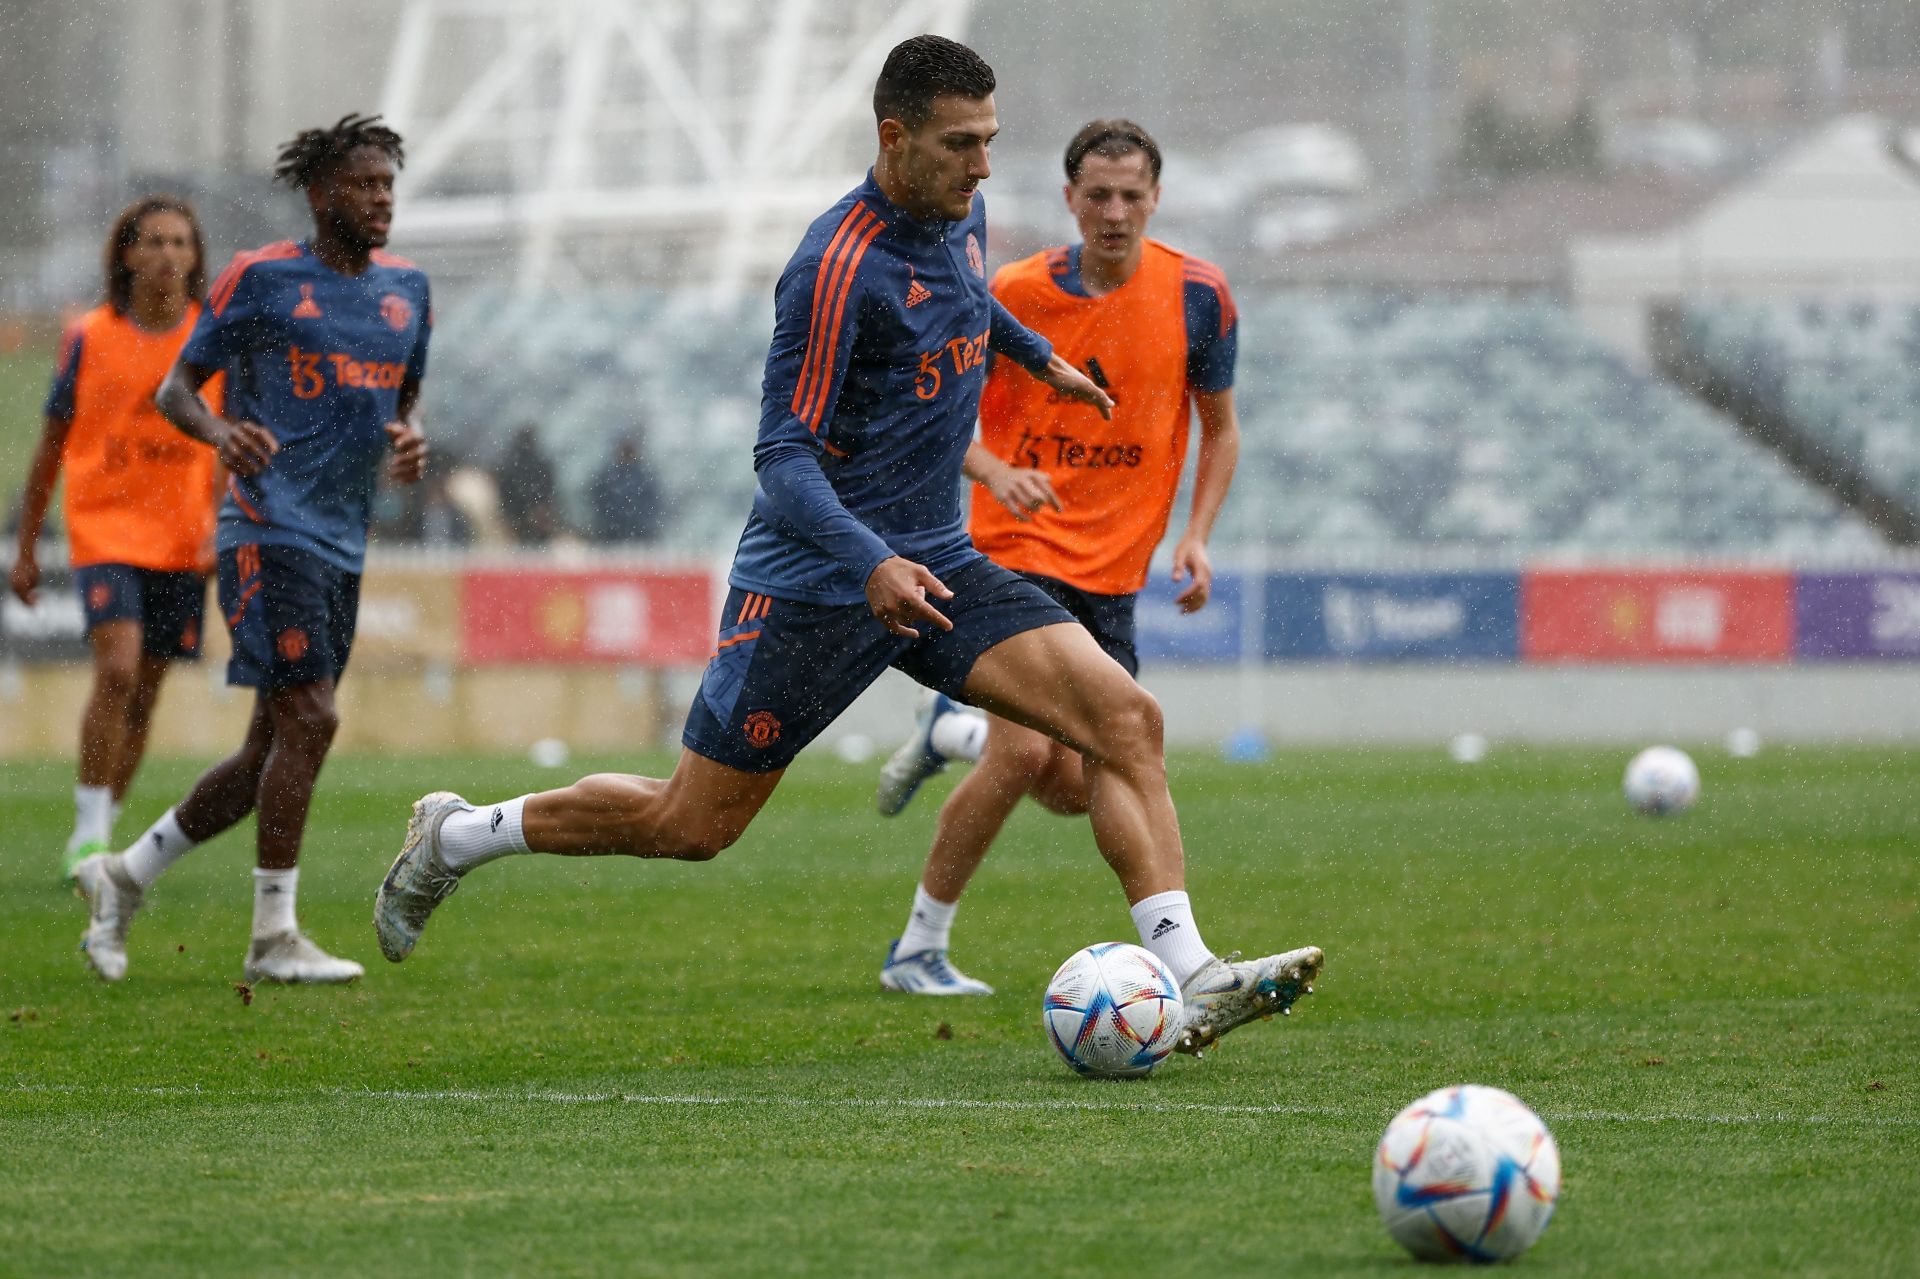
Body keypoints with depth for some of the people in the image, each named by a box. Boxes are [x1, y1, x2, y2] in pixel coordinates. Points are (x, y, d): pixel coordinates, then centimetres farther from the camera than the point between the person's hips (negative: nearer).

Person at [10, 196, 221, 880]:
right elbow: (52, 444, 6)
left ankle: (99, 834, 19)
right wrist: (26, 548, 7)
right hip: (105, 531, -2)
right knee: (118, 670, -20)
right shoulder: (89, 338, -1)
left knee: (144, 694, 6)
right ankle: (90, 832, -11)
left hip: (181, 541, 2)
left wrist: (223, 533, -9)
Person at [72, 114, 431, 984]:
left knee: (271, 753, 7)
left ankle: (123, 877, 22)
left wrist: (408, 442, 1)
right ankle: (274, 937, -10)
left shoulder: (406, 289, 13)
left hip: (343, 545, 7)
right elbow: (177, 388, 0)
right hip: (270, 529, -7)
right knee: (310, 718, -16)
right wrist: (220, 432, -22)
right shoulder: (260, 280, -4)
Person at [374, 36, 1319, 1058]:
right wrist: (871, 564, -39)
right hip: (815, 581, -7)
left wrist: (1040, 358, 45)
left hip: (936, 563, 7)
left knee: (1125, 717, -13)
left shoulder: (960, 219, 4)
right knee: (690, 824, 1)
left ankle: (1188, 983, -17)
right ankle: (455, 837, 24)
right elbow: (784, 457, -24)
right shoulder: (839, 264, -22)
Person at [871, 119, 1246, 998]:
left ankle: (952, 735, 33)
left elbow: (1219, 426, 10)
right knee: (1024, 754, -19)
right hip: (1016, 552, -4)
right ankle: (917, 951, -4)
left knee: (1080, 791, 1)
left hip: (1113, 571, 4)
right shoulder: (1015, 293, -8)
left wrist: (1196, 536, -5)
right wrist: (995, 471, -21)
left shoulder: (1196, 294, -2)